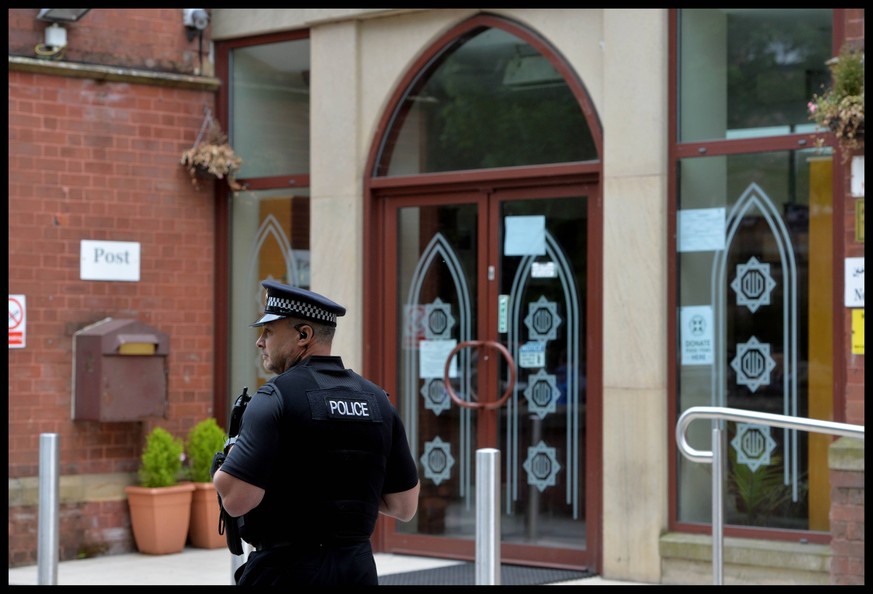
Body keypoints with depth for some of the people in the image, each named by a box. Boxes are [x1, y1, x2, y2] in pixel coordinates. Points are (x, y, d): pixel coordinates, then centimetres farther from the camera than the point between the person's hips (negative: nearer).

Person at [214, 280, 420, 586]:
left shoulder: (275, 397, -11)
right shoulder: (378, 400, 7)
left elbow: (236, 499, -19)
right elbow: (405, 506, 9)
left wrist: (222, 467, 2)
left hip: (287, 571, -6)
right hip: (358, 570, 6)